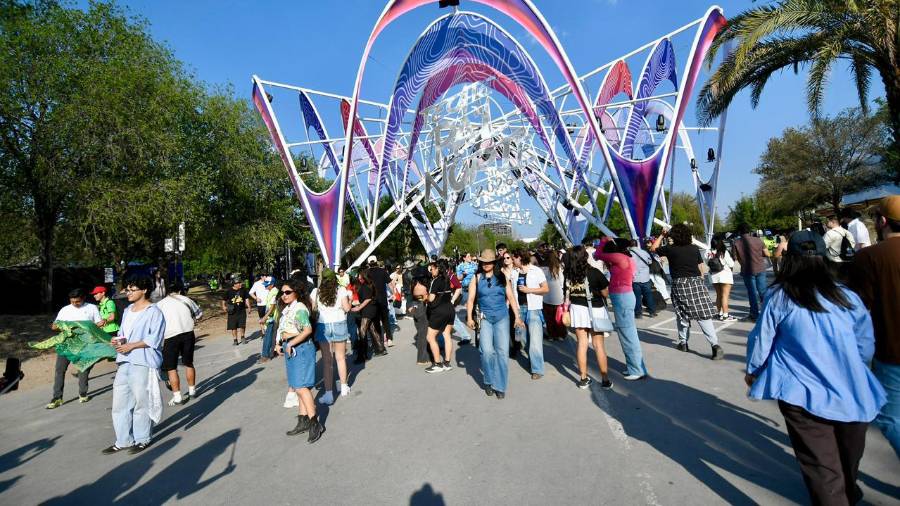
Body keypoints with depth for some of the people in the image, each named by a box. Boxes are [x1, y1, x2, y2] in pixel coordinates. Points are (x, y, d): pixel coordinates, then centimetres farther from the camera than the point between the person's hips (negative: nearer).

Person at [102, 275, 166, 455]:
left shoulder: (154, 312, -10)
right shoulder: (127, 311, 16)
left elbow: (154, 338, -15)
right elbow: (122, 332, 22)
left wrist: (131, 346, -17)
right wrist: (119, 341, 1)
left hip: (143, 363, -8)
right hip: (124, 363, 8)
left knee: (141, 403, 3)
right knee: (120, 402, 12)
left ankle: (142, 439, 18)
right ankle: (123, 440, 25)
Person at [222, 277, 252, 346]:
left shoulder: (243, 290, -2)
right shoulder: (229, 291, -7)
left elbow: (246, 298, 7)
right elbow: (224, 300, 4)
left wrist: (248, 306, 2)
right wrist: (224, 306, -8)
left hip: (242, 311, 1)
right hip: (233, 312, -1)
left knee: (242, 325, 4)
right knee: (233, 327, 6)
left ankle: (242, 337, 26)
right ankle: (235, 340, 19)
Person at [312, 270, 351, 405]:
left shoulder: (316, 292, -2)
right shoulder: (341, 291, -5)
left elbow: (313, 308, 0)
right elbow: (347, 308, -7)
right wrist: (349, 300, 12)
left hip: (323, 326, 0)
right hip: (339, 324, 0)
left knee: (327, 360, 3)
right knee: (340, 357, 15)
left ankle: (329, 394, 2)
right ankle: (344, 388, 30)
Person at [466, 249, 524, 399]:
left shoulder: (502, 277, 5)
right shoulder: (476, 278, 4)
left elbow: (511, 297, 6)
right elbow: (470, 299, 2)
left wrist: (517, 316, 2)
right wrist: (469, 317, -7)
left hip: (502, 317, 1)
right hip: (485, 318, -1)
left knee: (502, 351, -2)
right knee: (487, 351, -10)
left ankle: (500, 386, 10)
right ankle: (489, 382, 13)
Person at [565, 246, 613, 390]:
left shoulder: (568, 275, -6)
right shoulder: (594, 273, -16)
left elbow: (567, 295, 1)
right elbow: (606, 293, -10)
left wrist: (567, 310, 15)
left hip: (577, 309, 3)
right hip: (595, 310, -2)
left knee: (581, 343, 10)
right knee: (599, 345, 6)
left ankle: (583, 379, 18)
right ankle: (605, 380, 15)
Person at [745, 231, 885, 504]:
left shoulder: (779, 297, -10)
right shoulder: (847, 296, -1)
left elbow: (760, 340, -4)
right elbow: (866, 346, 8)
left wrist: (752, 371, 13)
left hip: (803, 396, -4)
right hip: (852, 395, 5)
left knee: (822, 468, 7)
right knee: (848, 460, 27)